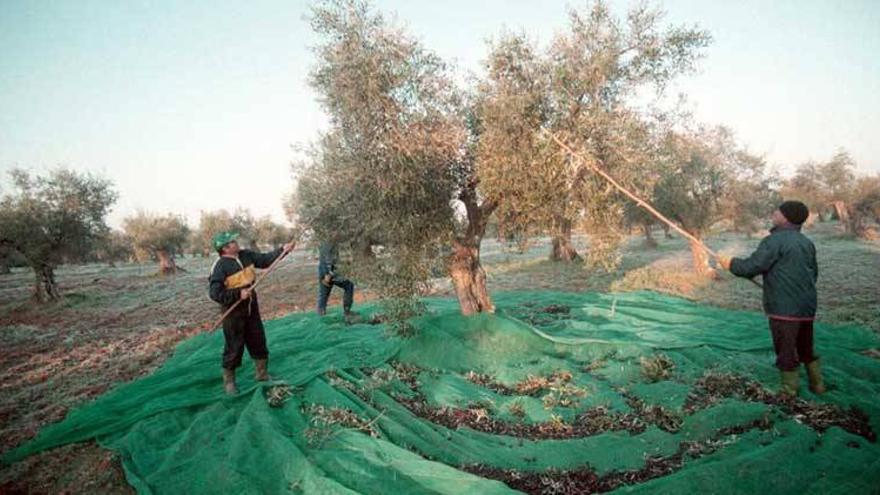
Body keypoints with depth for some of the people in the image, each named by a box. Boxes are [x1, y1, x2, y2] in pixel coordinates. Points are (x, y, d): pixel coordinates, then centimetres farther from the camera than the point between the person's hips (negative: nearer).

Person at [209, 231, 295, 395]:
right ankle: (228, 381, 21)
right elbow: (214, 293, -23)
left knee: (258, 341, 15)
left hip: (251, 308, 7)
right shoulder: (220, 266, -20)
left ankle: (263, 374, 31)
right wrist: (238, 294, -26)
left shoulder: (246, 255, 0)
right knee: (234, 346, 3)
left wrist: (282, 250, -4)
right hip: (233, 312, -7)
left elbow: (265, 259, 8)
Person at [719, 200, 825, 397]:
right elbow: (814, 273, 20)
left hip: (784, 307, -8)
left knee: (786, 350, 3)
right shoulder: (807, 242, 11)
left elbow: (752, 266, -19)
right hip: (807, 306, 8)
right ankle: (817, 384, 31)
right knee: (806, 348, 22)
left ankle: (789, 390, 12)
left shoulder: (776, 240, -15)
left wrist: (731, 263, -3)